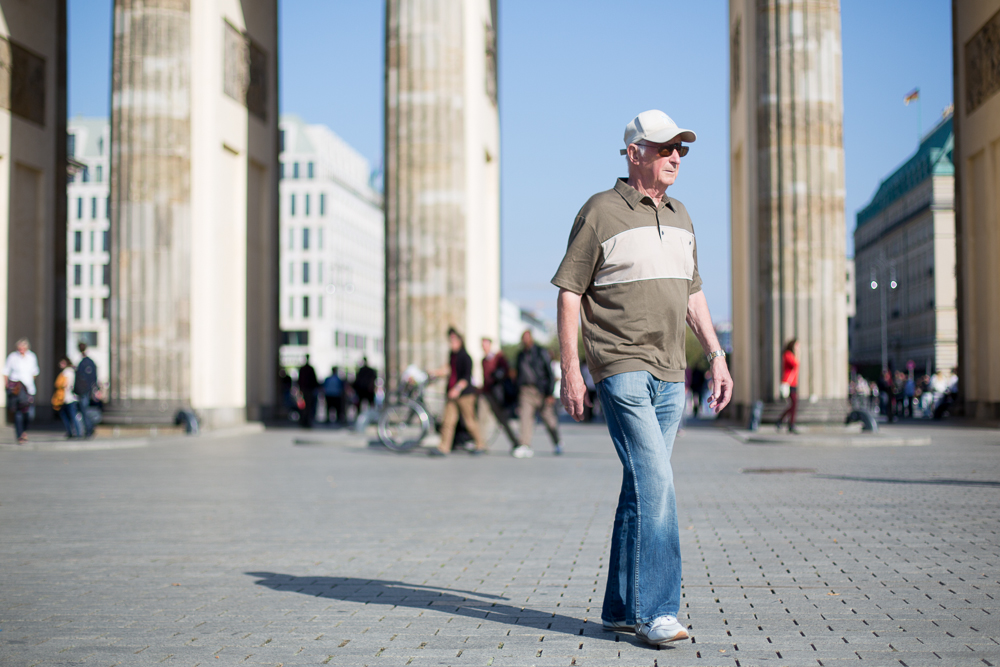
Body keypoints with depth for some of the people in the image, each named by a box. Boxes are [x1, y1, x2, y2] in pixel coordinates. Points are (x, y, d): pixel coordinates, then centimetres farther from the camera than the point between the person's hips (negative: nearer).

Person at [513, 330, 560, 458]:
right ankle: (525, 446, -19)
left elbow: (550, 374, -2)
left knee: (548, 417, 5)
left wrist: (550, 393, -9)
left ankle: (557, 444, 26)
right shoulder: (520, 355, 15)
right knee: (525, 416, -14)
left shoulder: (542, 353, 1)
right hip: (526, 391, 3)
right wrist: (518, 393, 19)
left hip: (541, 392, -3)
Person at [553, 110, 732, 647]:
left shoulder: (679, 216, 17)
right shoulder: (601, 212, -4)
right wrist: (569, 371, -10)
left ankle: (620, 608, 18)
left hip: (670, 376, 7)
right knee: (655, 482, -16)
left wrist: (716, 356, 15)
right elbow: (569, 294, -5)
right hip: (621, 369, -7)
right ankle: (655, 610, -11)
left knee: (642, 489, 9)